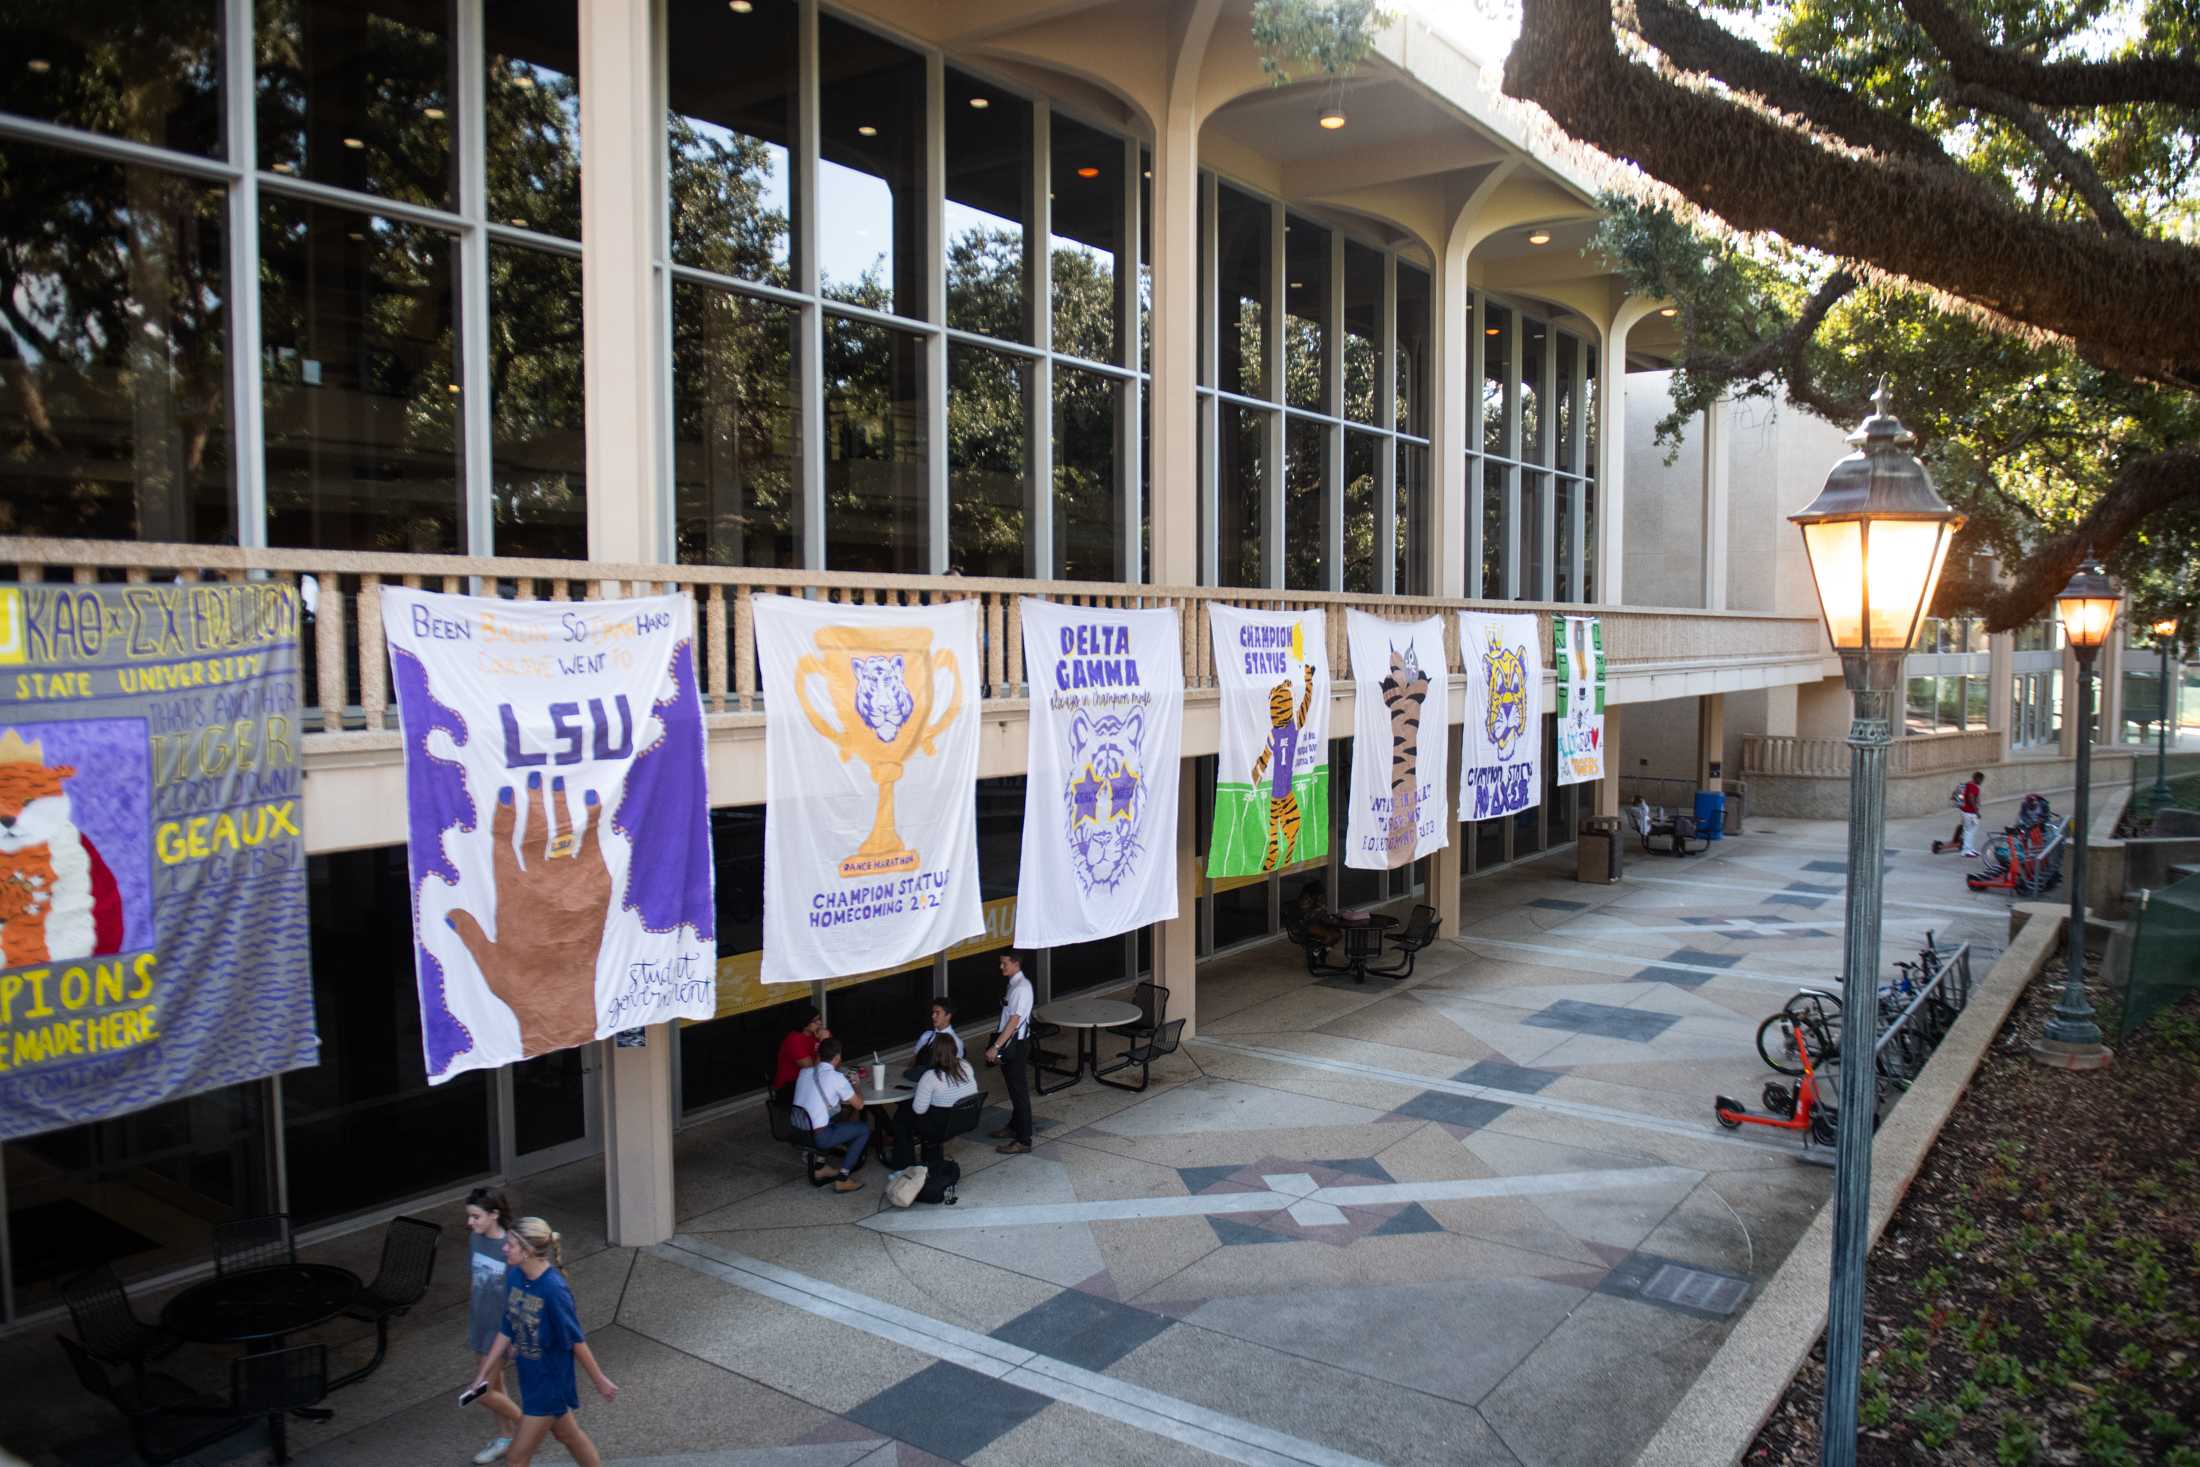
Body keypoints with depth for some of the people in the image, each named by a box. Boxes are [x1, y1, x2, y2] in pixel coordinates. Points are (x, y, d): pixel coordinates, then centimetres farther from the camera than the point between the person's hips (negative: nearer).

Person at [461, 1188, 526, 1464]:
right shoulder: (475, 1240, -4)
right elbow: (476, 1283, 9)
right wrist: (470, 1322, 15)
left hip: (501, 1327, -7)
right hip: (480, 1324, 7)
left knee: (482, 1392, 0)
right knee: (494, 1386, 18)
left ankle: (526, 1426, 21)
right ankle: (506, 1437, 37)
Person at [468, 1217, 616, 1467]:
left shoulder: (554, 1288, -29)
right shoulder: (514, 1276, -7)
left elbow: (576, 1341, -20)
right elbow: (507, 1331, 6)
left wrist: (599, 1380, -10)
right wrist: (483, 1375, 9)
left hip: (549, 1383, -7)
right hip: (529, 1376, 7)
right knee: (567, 1435, 25)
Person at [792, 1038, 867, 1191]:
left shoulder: (804, 1072, 7)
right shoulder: (836, 1077, -13)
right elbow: (859, 1104, -3)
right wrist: (855, 1087, 15)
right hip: (816, 1137, -7)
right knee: (864, 1130, 7)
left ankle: (821, 1167, 31)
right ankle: (842, 1179, 6)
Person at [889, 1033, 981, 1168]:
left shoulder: (930, 1077, -25)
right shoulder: (966, 1068, -7)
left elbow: (919, 1110, -21)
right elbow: (973, 1093, 7)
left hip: (941, 1129, -7)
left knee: (901, 1117, 19)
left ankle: (904, 1165, 29)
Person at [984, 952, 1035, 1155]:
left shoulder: (1021, 987, -21)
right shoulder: (1014, 984, 9)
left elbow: (1014, 1021, -24)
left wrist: (996, 1046, -24)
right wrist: (998, 1045, 16)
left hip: (1016, 1044, -9)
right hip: (1010, 1043, 9)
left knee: (1019, 1090, -3)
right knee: (1012, 1087, 22)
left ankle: (1023, 1140, 3)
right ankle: (1014, 1126, 38)